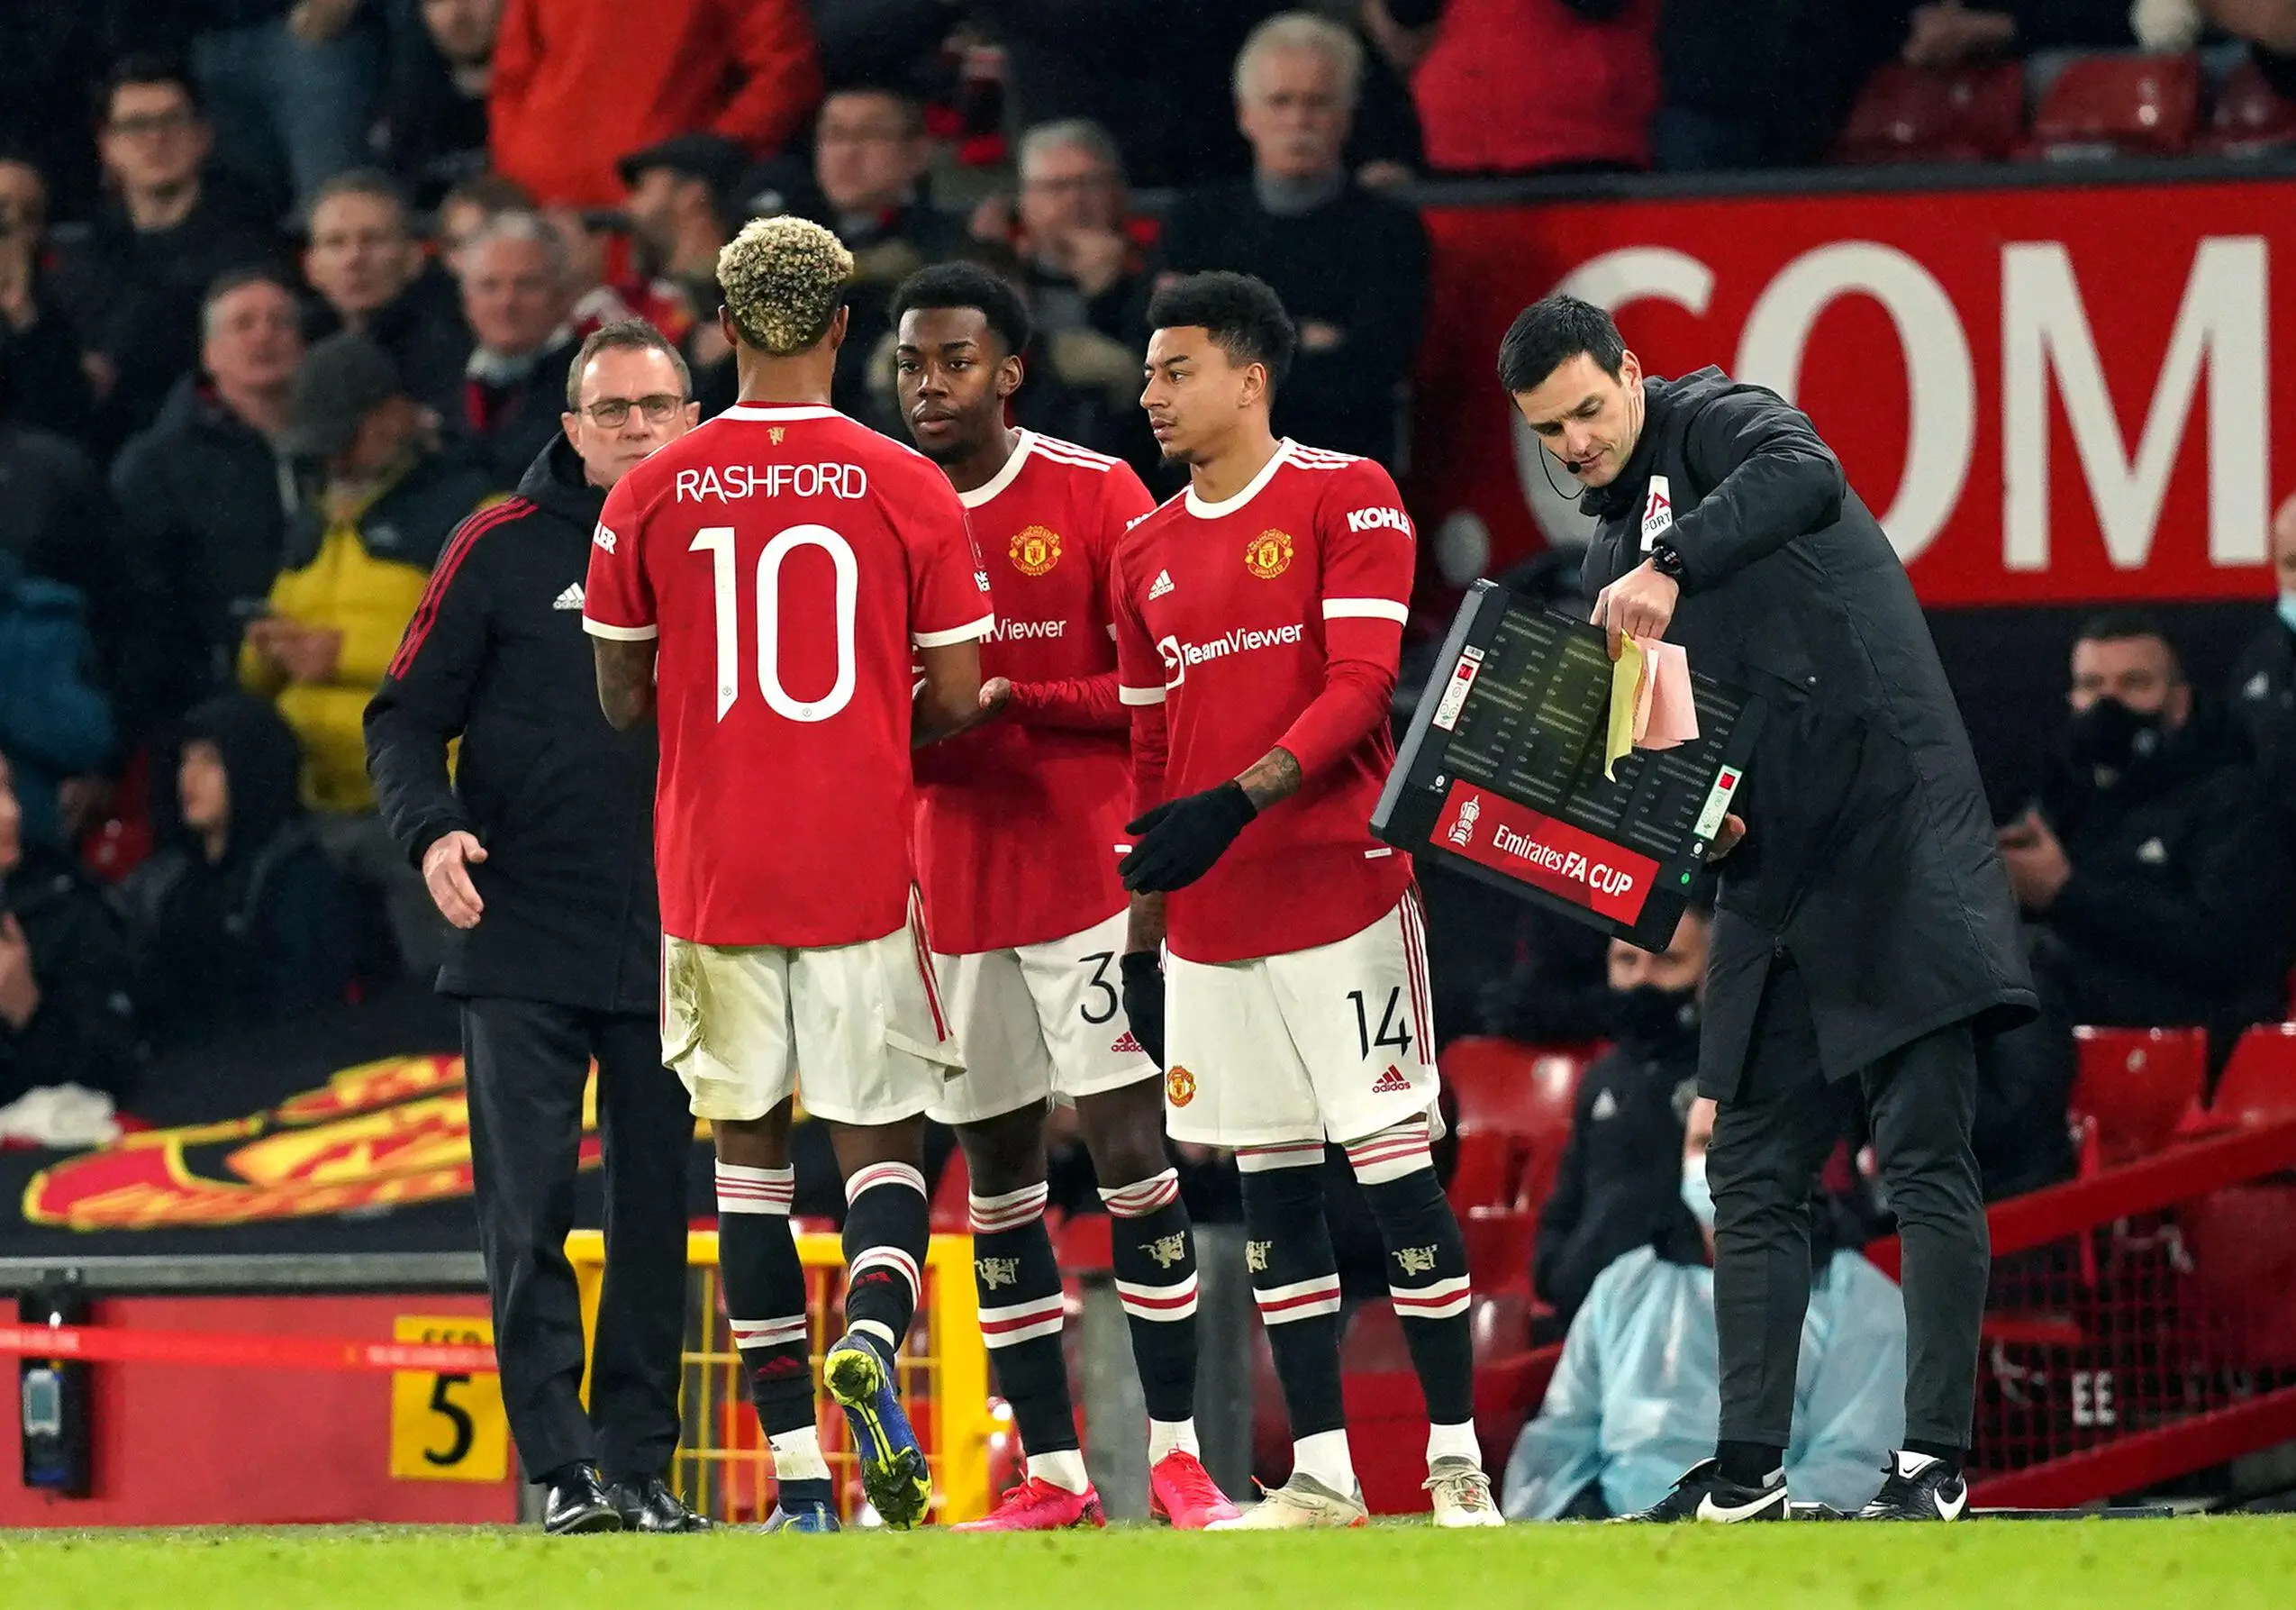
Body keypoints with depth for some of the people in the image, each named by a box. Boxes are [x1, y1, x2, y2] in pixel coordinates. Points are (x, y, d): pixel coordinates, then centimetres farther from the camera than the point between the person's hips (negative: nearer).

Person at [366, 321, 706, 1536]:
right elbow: (406, 716, 2)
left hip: (674, 942, 2)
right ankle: (562, 1468, -7)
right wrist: (431, 831, -16)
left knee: (657, 1210, 5)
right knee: (528, 1210, -8)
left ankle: (640, 1463, 12)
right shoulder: (503, 550, 1)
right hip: (523, 939, -2)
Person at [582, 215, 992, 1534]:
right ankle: (871, 1338, -23)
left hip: (711, 866, 1)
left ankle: (798, 1474, 6)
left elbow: (622, 698, 6)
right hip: (862, 864, -1)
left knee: (747, 1144, 9)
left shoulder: (650, 497, -1)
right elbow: (957, 697, -2)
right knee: (883, 1133, 9)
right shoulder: (907, 490, -5)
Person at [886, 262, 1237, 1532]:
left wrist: (1010, 700, -17)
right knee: (997, 1174, 5)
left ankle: (1174, 1457, -6)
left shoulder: (1096, 498, -3)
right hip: (953, 885, 4)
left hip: (1089, 866, -4)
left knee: (1128, 1147, -9)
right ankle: (1050, 1474, 9)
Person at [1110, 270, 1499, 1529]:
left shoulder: (1345, 498, -4)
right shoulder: (1146, 552, 14)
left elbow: (1361, 685, -13)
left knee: (1396, 1169, -5)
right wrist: (1140, 933, 16)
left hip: (1343, 893, -6)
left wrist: (1238, 800, -24)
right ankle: (1320, 1475, 8)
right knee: (1272, 1188, 5)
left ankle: (1456, 1463, -1)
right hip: (1213, 925, 6)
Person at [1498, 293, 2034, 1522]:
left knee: (1924, 1160, -9)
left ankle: (1934, 1465, -10)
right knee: (1755, 1174, 9)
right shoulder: (1610, 551, 19)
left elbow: (1805, 474, -28)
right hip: (1771, 872, 9)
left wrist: (1669, 567, -37)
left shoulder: (1712, 423, -3)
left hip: (1891, 841, -9)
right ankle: (1748, 1473, 14)